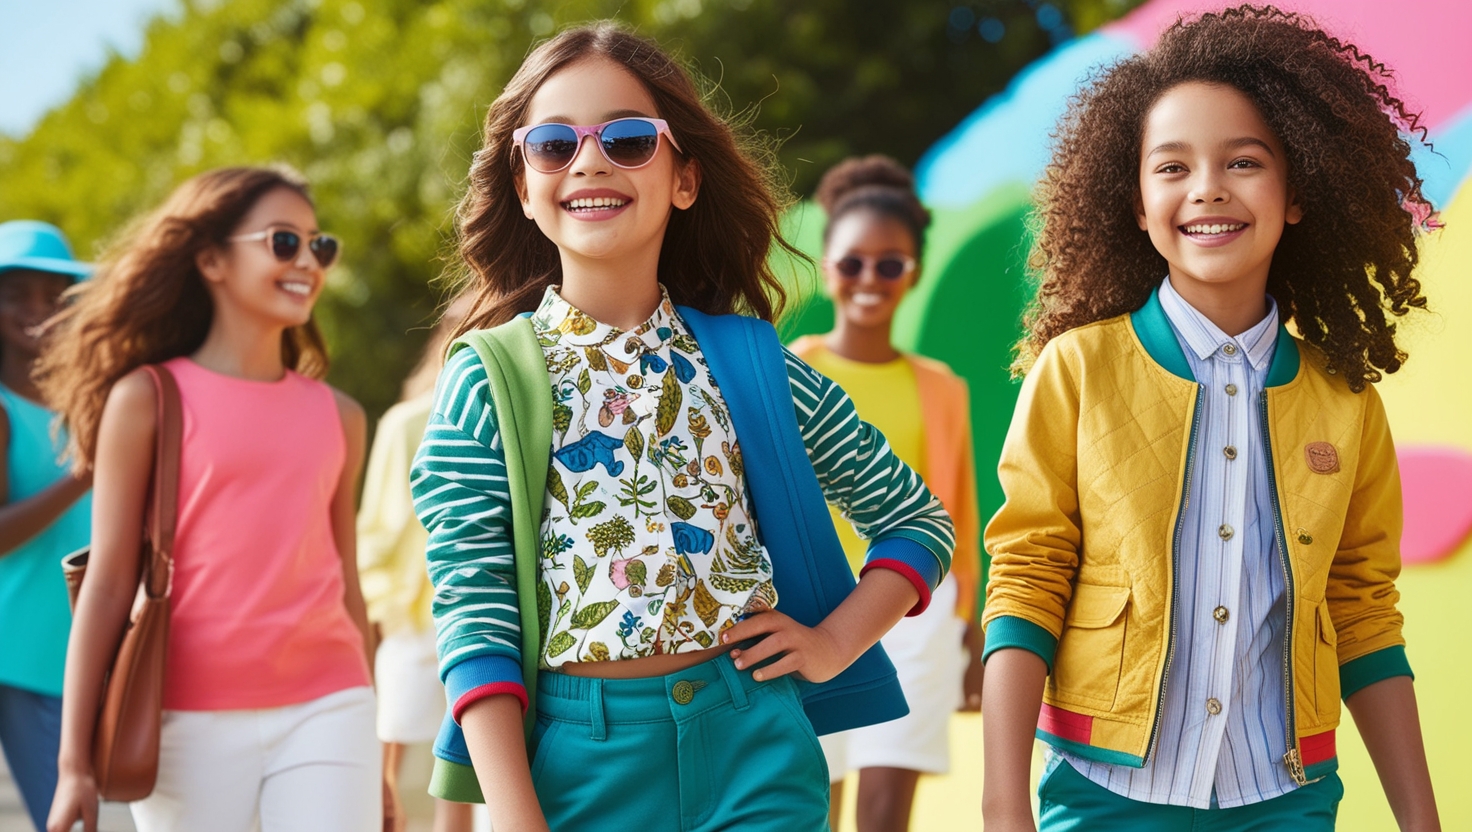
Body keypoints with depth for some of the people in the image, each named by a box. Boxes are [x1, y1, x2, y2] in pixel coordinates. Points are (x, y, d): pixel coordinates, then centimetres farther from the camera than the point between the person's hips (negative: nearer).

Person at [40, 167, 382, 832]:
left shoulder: (338, 417, 11)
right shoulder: (149, 399, 0)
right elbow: (107, 584, -2)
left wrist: (370, 761, 17)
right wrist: (76, 764, -5)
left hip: (325, 710, 3)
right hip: (193, 725, -3)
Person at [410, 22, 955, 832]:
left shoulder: (749, 360, 4)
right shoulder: (488, 379, -1)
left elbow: (918, 520, 13)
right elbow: (473, 620, -7)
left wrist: (832, 644, -1)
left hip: (752, 743, 1)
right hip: (580, 762, -1)